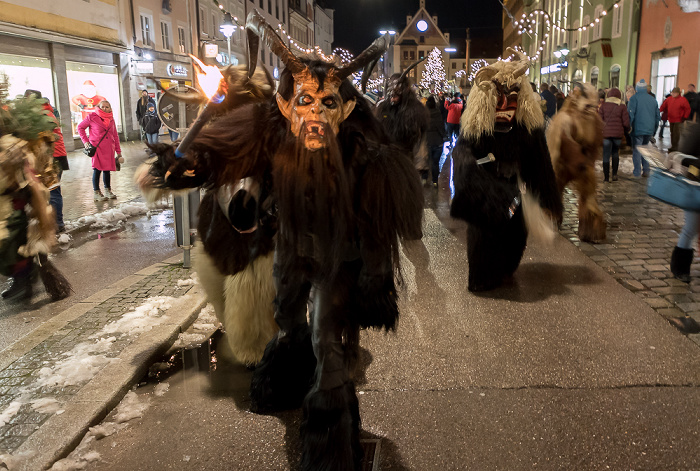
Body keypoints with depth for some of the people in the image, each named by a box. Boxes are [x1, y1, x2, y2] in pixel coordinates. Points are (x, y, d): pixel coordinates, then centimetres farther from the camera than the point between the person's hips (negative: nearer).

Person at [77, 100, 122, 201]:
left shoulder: (111, 119, 12)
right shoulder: (92, 117, -1)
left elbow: (115, 136, 15)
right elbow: (80, 127, 6)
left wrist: (118, 151, 12)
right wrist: (85, 141, -2)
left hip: (109, 149, 4)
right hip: (97, 147, -4)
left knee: (107, 169, 9)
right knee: (97, 169, -4)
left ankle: (108, 191, 20)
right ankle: (96, 193, 2)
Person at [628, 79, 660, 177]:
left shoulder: (634, 98, -7)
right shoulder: (652, 99, 11)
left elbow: (631, 114, -14)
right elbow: (658, 115, 16)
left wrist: (629, 127, -8)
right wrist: (654, 129, 23)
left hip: (638, 128, -5)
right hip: (649, 129, 5)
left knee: (636, 149, 1)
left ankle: (637, 171, 1)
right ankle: (646, 171, 13)